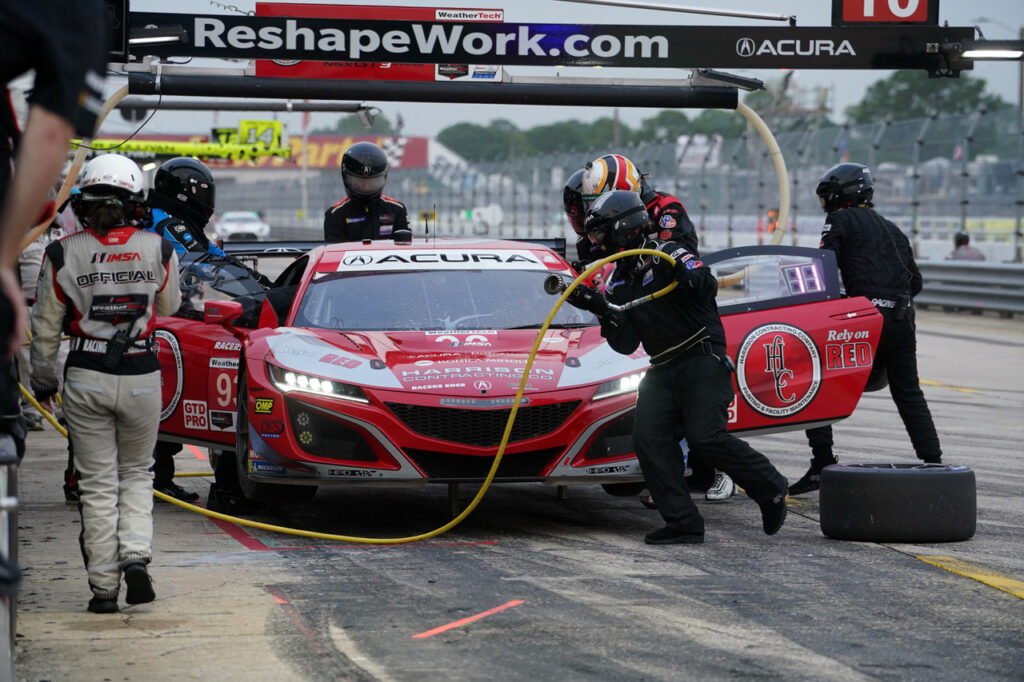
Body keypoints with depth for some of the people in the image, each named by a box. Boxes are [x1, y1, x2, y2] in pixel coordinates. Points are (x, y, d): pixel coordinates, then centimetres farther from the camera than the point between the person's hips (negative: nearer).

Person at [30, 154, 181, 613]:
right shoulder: (159, 251, -4)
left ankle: (103, 587, 6)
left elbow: (46, 329, 2)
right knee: (136, 473, 18)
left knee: (98, 484, 7)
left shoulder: (63, 255, -6)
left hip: (86, 378, -1)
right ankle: (135, 556, -4)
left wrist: (43, 381, 14)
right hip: (141, 376, 1)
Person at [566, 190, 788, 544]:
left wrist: (689, 276, -41)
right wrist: (602, 311, -8)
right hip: (663, 369, 7)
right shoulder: (618, 282, 14)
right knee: (649, 439, -9)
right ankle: (683, 524, -6)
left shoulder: (668, 254, -5)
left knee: (705, 438, -19)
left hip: (702, 360, -7)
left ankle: (771, 489, 1)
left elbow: (708, 286, -20)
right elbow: (626, 344, 7)